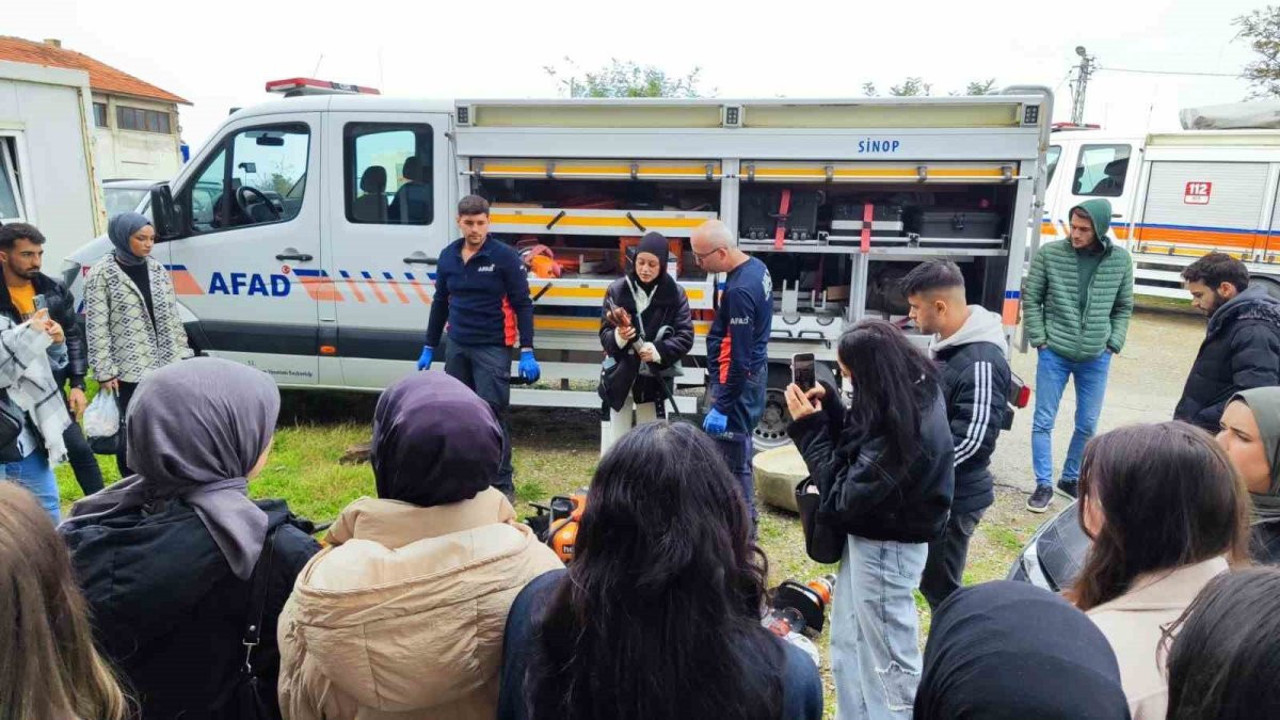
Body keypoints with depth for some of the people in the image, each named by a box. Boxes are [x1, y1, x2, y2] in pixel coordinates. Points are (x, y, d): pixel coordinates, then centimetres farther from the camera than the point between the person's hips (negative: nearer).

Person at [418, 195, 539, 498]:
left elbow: (523, 305, -8)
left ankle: (502, 485, 5)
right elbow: (440, 303, 16)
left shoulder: (505, 256, -8)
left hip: (492, 348, -5)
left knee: (492, 415, -5)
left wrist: (527, 353, -14)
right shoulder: (448, 256, 7)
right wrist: (429, 348, 17)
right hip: (457, 347, 5)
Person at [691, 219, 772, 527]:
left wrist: (721, 406, -20)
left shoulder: (739, 291, -26)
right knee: (738, 454, 20)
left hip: (739, 381, -10)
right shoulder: (756, 267, 5)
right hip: (751, 374, 10)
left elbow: (739, 358, -25)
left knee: (732, 461, -1)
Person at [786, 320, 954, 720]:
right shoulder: (912, 397, -4)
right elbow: (856, 444, 7)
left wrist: (809, 426, -21)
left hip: (887, 547, -9)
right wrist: (827, 404, -7)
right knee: (848, 645, 24)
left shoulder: (904, 431, -32)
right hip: (873, 536, 10)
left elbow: (841, 497, -25)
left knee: (889, 657, 11)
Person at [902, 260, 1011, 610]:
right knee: (930, 580, 22)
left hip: (955, 497, -9)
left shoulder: (981, 362, -25)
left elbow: (971, 441, -28)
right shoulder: (945, 342, 6)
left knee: (941, 589, 5)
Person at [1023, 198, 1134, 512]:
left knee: (1087, 424, 11)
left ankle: (1071, 478, 30)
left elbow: (1123, 307, 9)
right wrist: (1039, 339, -5)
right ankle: (1044, 485, 14)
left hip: (1097, 358, 2)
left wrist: (1113, 344, 1)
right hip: (1054, 354, -2)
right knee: (1044, 422, 2)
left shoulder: (1120, 260, -1)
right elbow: (1030, 298, -1)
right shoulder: (1050, 253, -8)